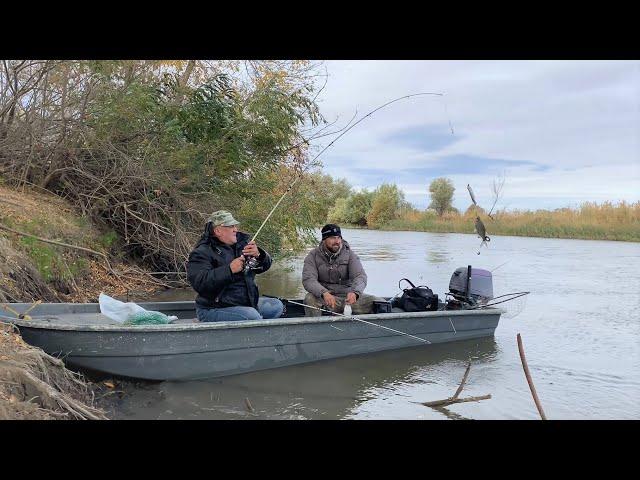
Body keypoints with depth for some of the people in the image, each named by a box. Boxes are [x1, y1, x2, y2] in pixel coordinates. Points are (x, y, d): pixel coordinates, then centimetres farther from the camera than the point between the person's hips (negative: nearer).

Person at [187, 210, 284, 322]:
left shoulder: (242, 243, 10)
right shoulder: (202, 253, -9)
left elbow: (265, 266, 8)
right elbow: (199, 282, -24)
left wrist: (259, 255, -16)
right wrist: (229, 270, -27)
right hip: (215, 309, -7)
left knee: (277, 306, -2)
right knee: (252, 316, -29)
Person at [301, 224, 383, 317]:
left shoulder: (349, 253, 2)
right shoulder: (313, 256, -2)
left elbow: (360, 276, -9)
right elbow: (308, 280, -15)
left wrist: (355, 292, -33)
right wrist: (324, 293, -36)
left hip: (348, 296, 2)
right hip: (324, 297, -1)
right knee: (310, 299, -34)